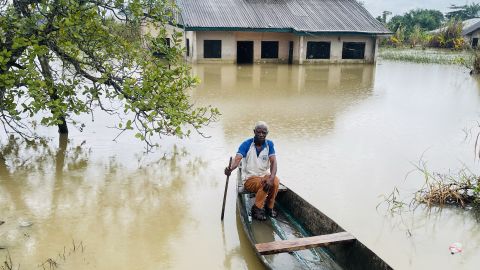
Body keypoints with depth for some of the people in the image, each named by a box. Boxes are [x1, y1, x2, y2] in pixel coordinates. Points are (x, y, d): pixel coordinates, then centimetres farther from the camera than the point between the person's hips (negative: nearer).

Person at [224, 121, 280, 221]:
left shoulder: (269, 144, -2)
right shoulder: (246, 144, -11)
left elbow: (273, 162, -12)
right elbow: (237, 159, -24)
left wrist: (271, 178, -32)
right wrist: (230, 169, -49)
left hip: (264, 175, 3)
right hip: (249, 179, -3)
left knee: (275, 181, -28)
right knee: (264, 184, -32)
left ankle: (269, 207, -6)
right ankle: (256, 209, -13)